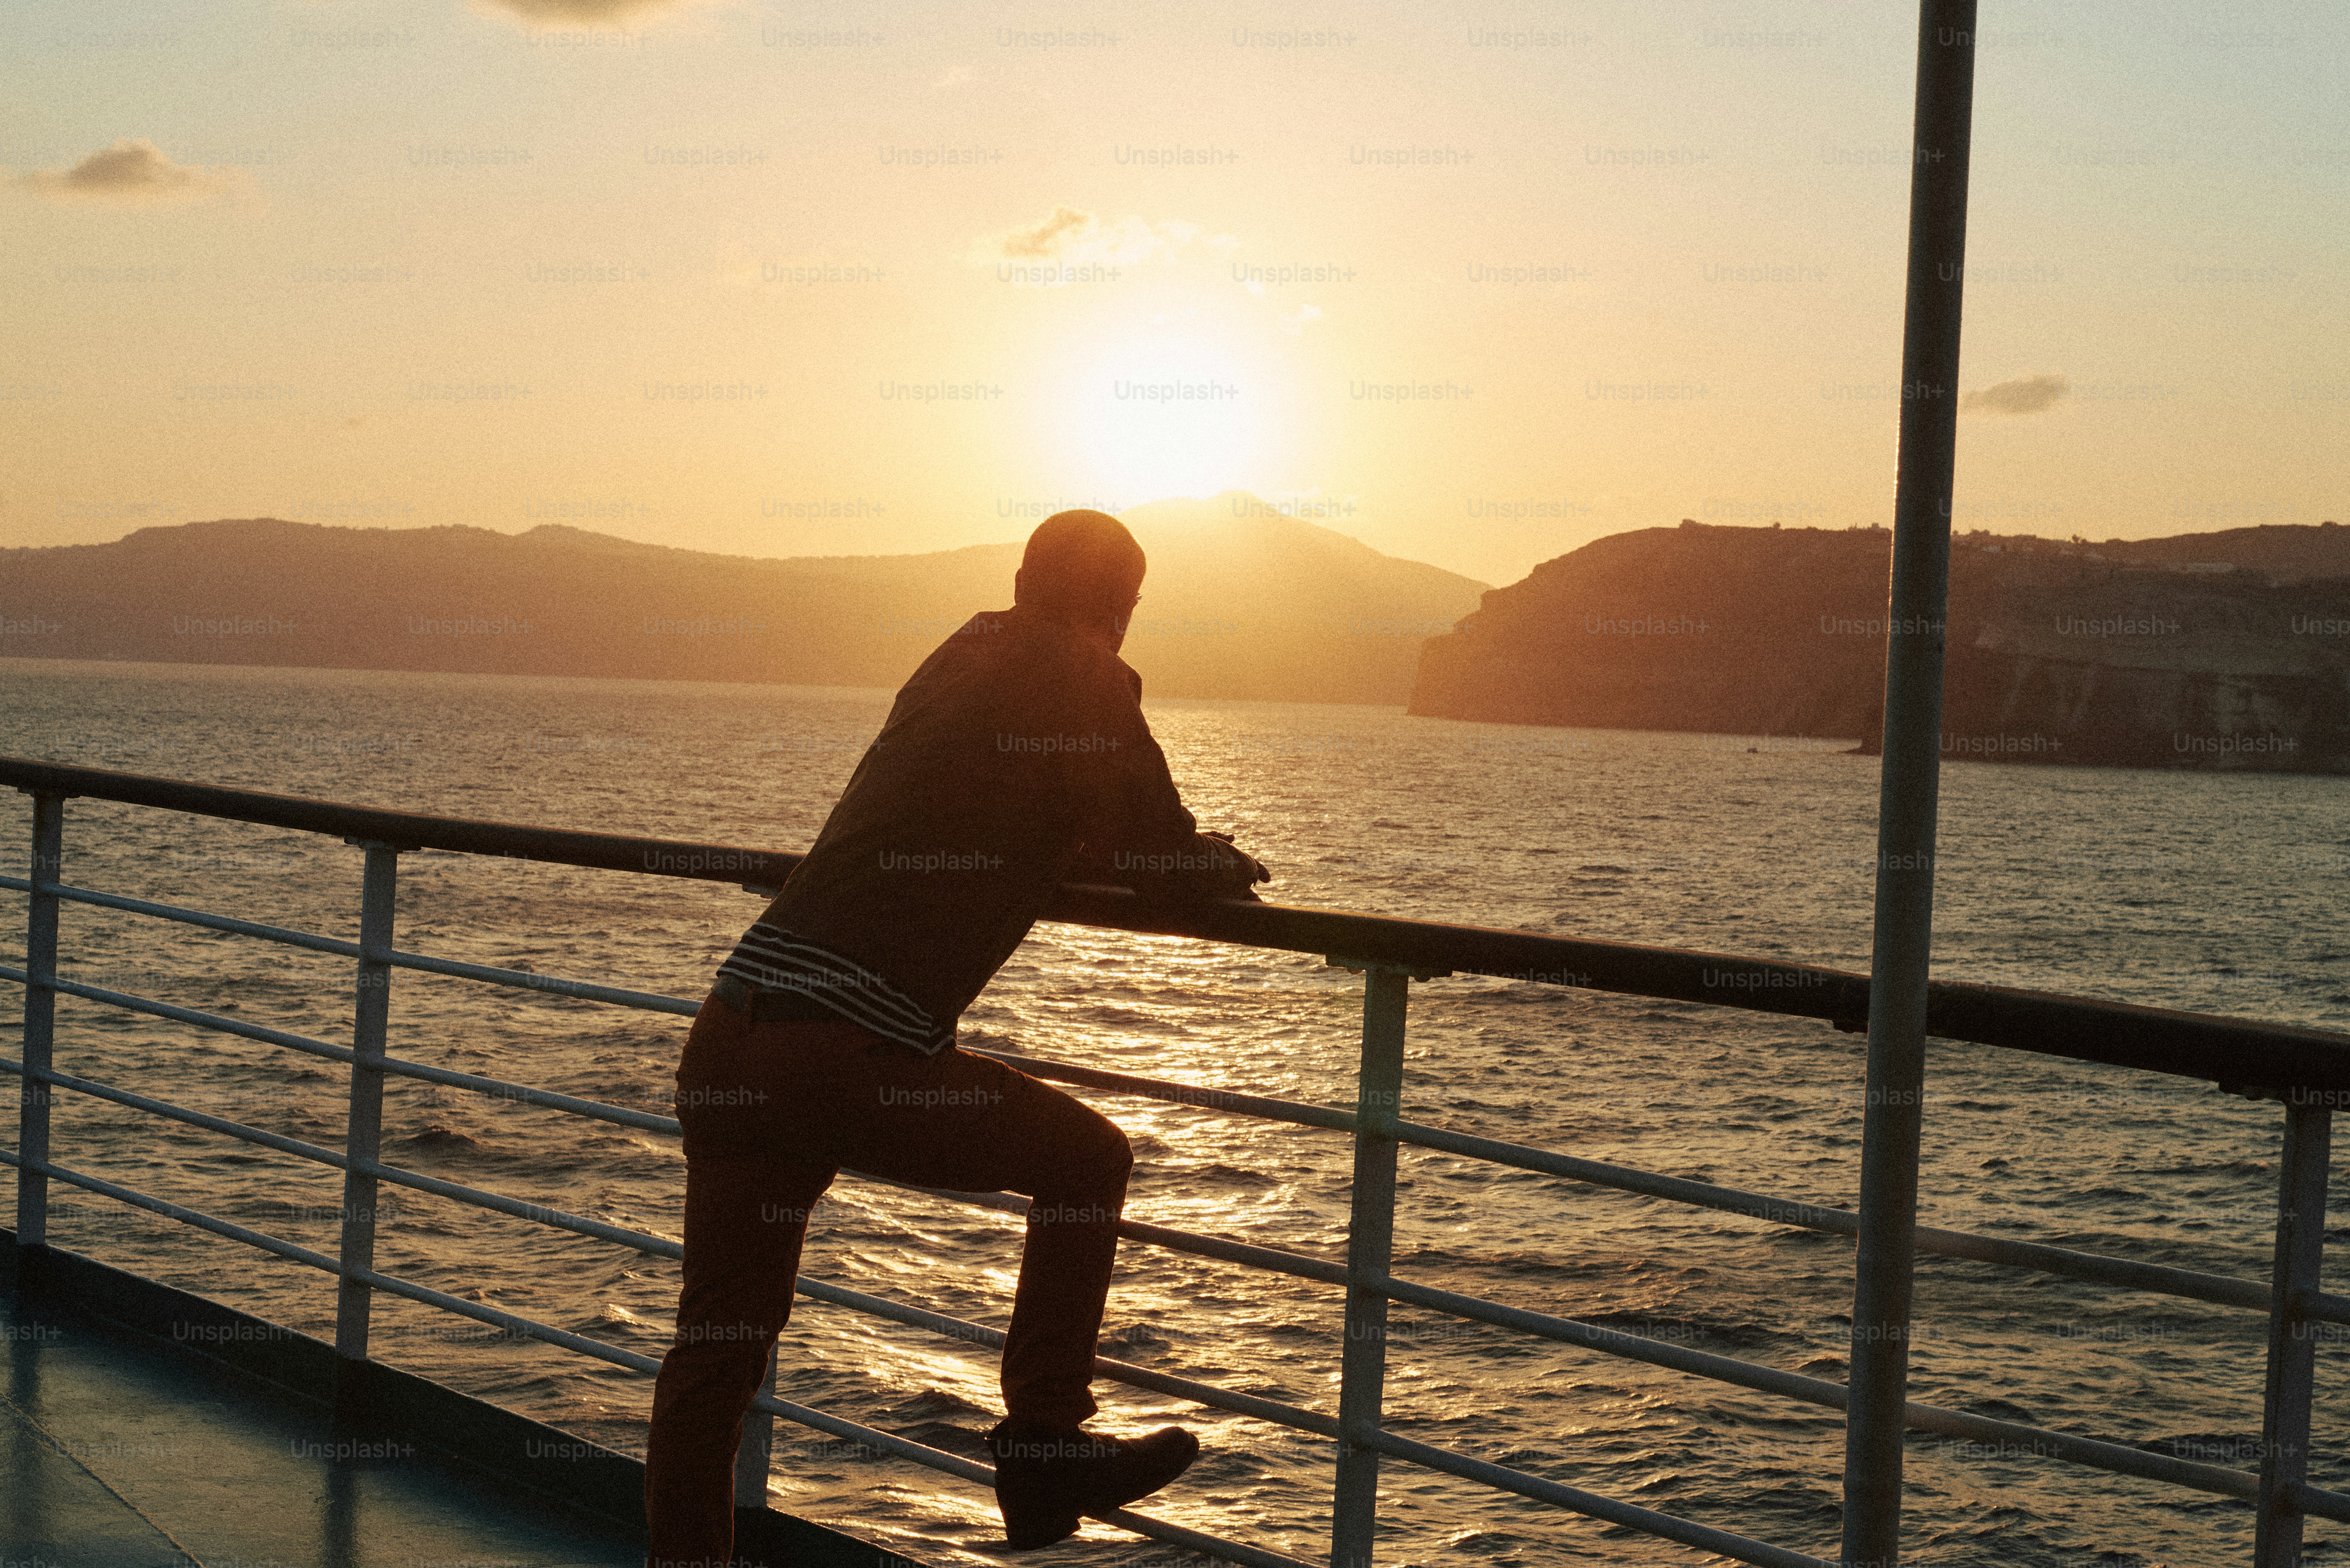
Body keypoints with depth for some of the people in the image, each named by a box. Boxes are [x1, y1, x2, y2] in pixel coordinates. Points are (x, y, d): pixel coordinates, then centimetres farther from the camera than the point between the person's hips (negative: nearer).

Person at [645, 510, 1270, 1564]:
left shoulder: (964, 655, 22)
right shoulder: (1086, 683, 2)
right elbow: (1164, 861, 6)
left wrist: (1190, 860, 37)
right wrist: (1232, 868, 29)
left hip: (726, 1037, 7)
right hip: (843, 1054, -7)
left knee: (715, 1351, 14)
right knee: (1086, 1162, 15)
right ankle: (1043, 1456, 20)